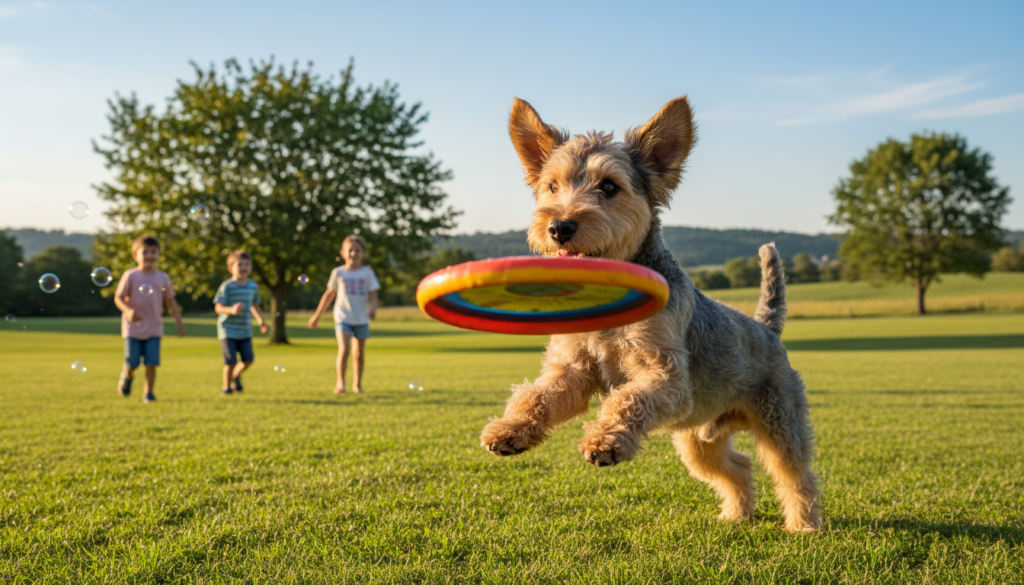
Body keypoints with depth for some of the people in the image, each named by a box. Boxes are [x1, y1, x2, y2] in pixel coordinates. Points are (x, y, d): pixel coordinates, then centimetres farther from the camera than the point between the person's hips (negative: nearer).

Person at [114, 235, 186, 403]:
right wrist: (128, 310, -24)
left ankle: (148, 393, 7)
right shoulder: (130, 276, -4)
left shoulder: (162, 278, 5)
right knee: (132, 362, -2)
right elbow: (118, 297, -4)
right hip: (133, 327, -2)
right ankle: (127, 377, 32)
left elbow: (170, 301, 11)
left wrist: (179, 322, 6)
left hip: (154, 328, 2)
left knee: (151, 362, -5)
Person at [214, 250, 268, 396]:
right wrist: (231, 310, -32)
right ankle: (226, 387, 12)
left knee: (248, 359, 0)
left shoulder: (253, 285, 5)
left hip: (245, 330, 5)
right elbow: (218, 307, -15)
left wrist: (261, 320, 13)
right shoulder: (227, 286, -13)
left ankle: (236, 375, 31)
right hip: (228, 329, -5)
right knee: (231, 361, -7)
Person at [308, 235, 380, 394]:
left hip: (361, 319, 1)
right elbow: (329, 294, 12)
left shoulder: (367, 273, 2)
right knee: (343, 350, -18)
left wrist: (373, 308, -22)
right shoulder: (338, 273, 2)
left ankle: (357, 383, 23)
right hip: (343, 317, -1)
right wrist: (317, 315, 16)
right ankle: (340, 383, -12)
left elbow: (373, 294, 1)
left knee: (359, 353, 8)